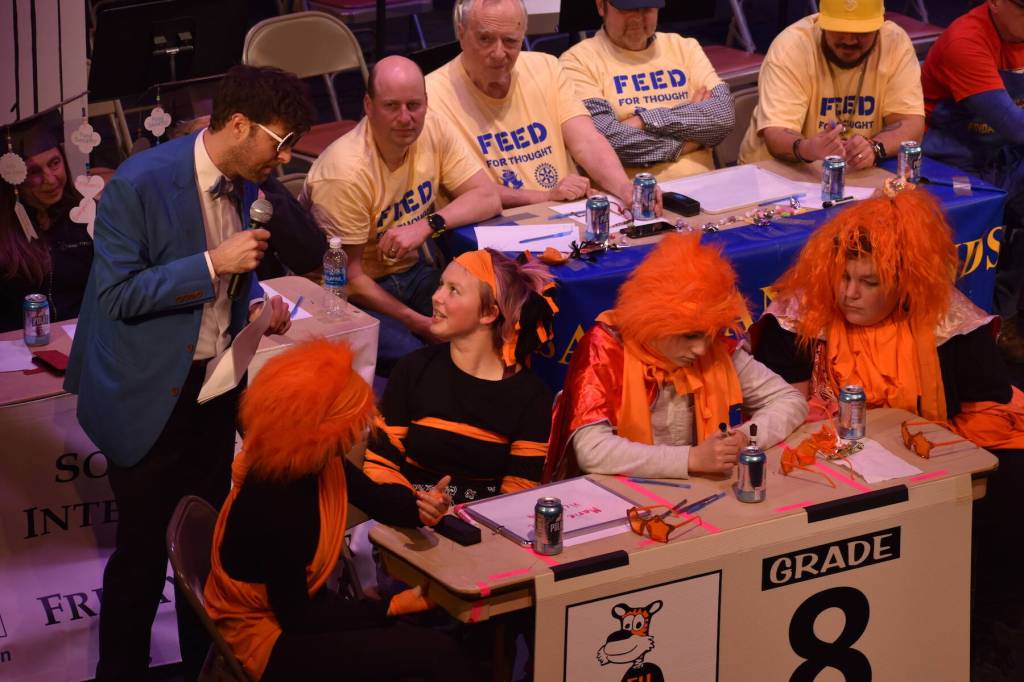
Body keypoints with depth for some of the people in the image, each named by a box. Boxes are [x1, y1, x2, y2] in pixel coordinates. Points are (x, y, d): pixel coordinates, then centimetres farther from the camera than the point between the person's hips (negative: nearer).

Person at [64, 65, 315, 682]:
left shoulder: (245, 182, 2)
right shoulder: (141, 184, -22)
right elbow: (116, 294, -22)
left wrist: (255, 302, -2)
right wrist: (213, 264, -27)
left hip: (215, 384, 7)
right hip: (150, 394, -7)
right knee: (144, 552, 0)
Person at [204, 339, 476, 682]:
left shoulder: (322, 464, -7)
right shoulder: (275, 507, -32)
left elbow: (375, 497, 12)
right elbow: (296, 617, -23)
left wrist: (419, 506, -12)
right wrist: (394, 607, -17)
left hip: (298, 606, 9)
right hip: (270, 643, -8)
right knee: (437, 654, -15)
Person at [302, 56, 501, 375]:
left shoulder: (431, 129, -6)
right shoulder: (346, 173, -24)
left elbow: (488, 198, -6)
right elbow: (348, 277, -19)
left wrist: (427, 225, -24)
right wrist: (418, 322, -24)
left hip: (411, 271, 6)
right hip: (352, 295, -6)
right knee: (413, 356, -33)